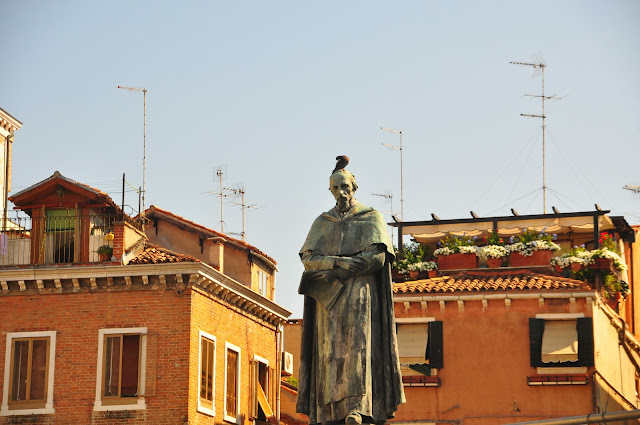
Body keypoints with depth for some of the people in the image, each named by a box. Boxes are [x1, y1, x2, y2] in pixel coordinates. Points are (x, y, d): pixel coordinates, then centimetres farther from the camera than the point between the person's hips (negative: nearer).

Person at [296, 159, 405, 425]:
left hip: (360, 296, -3)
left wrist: (332, 272, -9)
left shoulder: (371, 218, 9)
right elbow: (308, 259, 5)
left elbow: (377, 257, -5)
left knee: (357, 350, -18)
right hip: (327, 302, 4)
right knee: (330, 354, -7)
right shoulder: (321, 223, 19)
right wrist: (338, 261, -14)